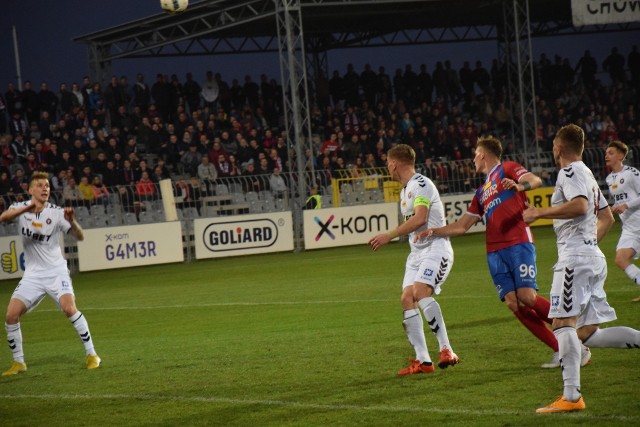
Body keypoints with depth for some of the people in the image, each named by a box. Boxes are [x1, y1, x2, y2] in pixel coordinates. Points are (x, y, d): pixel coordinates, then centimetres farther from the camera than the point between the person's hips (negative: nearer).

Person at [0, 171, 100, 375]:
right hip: (33, 274, 3)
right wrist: (26, 209, -44)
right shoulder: (21, 208, -3)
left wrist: (72, 222, -35)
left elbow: (80, 237, -14)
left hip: (56, 271, -3)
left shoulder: (56, 212, -9)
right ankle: (18, 362, 9)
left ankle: (91, 355, -10)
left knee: (69, 308, -24)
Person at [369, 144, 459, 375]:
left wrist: (389, 236, -21)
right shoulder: (405, 191, 20)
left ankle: (446, 350, -25)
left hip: (436, 247, -9)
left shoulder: (421, 184, -10)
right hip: (417, 252, 9)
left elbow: (420, 219, -22)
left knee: (420, 291, -27)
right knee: (407, 299, -5)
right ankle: (422, 361, -7)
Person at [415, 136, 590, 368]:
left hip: (518, 243, -7)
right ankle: (560, 351, -6)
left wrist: (519, 186, -30)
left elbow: (536, 180, -9)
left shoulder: (507, 168, 9)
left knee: (527, 296, -20)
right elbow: (461, 226, 31)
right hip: (495, 251, 7)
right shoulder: (481, 192, 29)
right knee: (513, 303, -9)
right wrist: (433, 232, 20)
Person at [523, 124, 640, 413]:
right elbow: (607, 217, 31)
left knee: (563, 322, -15)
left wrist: (540, 213, -17)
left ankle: (571, 396, -23)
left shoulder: (570, 172, -6)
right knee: (587, 333, 8)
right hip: (594, 257, 10)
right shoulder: (588, 175, 24)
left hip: (575, 256, -10)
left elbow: (579, 205, -24)